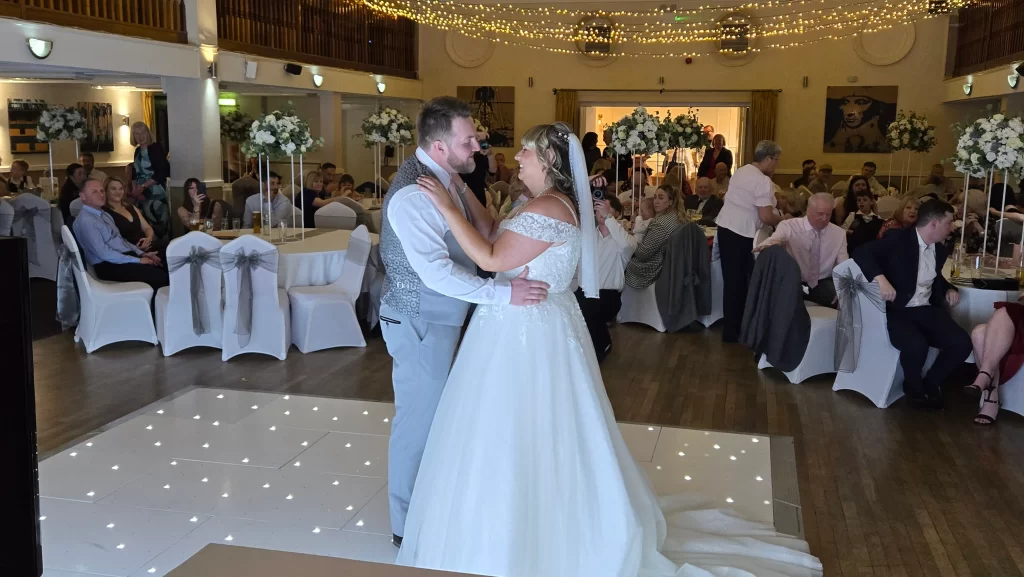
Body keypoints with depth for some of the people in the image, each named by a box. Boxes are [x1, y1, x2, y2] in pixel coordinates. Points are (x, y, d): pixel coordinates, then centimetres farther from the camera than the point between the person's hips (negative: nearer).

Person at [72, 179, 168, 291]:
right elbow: (104, 253, -19)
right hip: (110, 266, -9)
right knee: (160, 277, -26)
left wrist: (142, 254, 5)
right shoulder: (85, 221, -12)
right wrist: (138, 260, -17)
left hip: (127, 257, 9)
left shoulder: (104, 214, 18)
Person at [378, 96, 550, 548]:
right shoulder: (412, 195, -26)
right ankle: (410, 524, 23)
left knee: (433, 414, 21)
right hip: (419, 323, -9)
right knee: (418, 419, 4)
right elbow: (437, 272, -32)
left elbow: (481, 234, 8)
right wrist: (504, 292, -30)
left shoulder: (447, 176, 4)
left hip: (440, 318, 9)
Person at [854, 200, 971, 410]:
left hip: (927, 310, 7)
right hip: (897, 310, -6)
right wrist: (881, 279, -37)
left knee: (962, 343, -17)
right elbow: (861, 253, -22)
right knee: (916, 345, -34)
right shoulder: (898, 240, -11)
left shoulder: (939, 250, 12)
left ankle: (931, 383, 9)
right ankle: (913, 386, -1)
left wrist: (949, 289, 9)